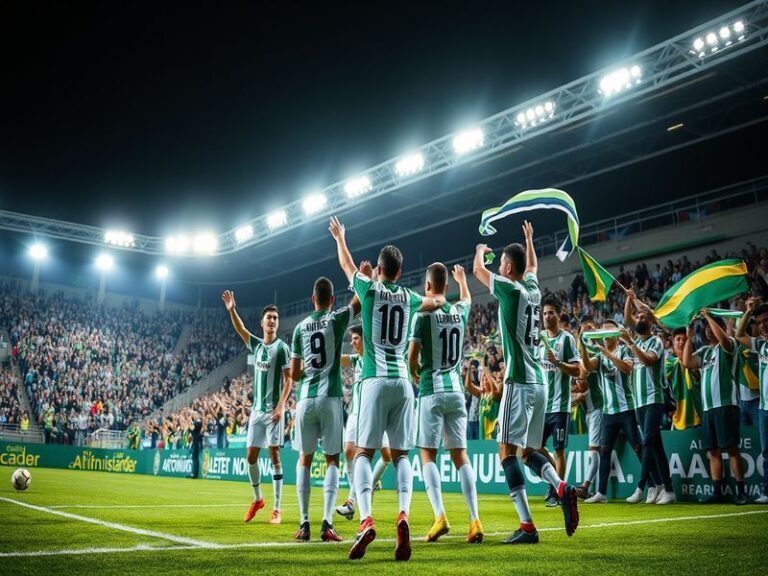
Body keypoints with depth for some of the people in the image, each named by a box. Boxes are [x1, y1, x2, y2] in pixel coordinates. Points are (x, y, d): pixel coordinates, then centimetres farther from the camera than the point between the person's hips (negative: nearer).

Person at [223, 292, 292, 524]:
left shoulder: (282, 347, -5)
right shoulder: (257, 345, 12)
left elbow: (288, 379, -8)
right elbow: (240, 329, 9)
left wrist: (281, 406, -17)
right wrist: (232, 310, -9)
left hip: (273, 409, -6)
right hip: (256, 409, 6)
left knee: (274, 454, -7)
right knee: (251, 455, 7)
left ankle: (277, 509, -3)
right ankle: (257, 499, 25)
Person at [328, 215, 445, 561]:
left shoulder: (370, 289, 4)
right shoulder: (408, 297, 12)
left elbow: (347, 265, 25)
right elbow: (436, 303, 34)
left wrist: (340, 237, 41)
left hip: (376, 381, -3)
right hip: (403, 382, 3)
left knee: (363, 452, -2)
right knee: (401, 454, 6)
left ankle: (366, 520, -21)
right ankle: (403, 515, -16)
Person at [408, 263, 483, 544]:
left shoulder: (424, 314, -8)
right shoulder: (459, 312, 7)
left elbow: (412, 354, -9)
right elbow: (467, 299, 32)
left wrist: (415, 374, 12)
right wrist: (462, 278, 52)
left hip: (432, 391, -4)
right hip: (456, 391, 5)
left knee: (427, 454, 1)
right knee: (460, 455, 6)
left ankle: (440, 517, -13)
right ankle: (475, 520, 0)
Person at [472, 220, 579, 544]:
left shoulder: (511, 290, -7)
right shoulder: (533, 289, 12)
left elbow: (477, 269, 6)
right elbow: (532, 265, 35)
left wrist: (481, 250, 27)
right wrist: (529, 239, 50)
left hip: (519, 382, -8)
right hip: (540, 382, 8)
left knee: (507, 451, -6)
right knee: (529, 450, 16)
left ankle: (527, 526, -12)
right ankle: (562, 488, -9)